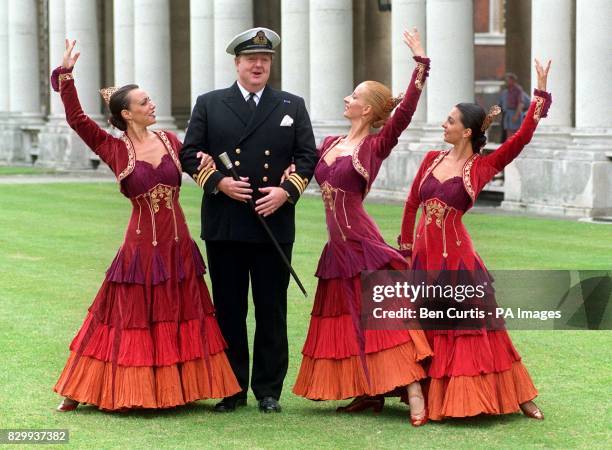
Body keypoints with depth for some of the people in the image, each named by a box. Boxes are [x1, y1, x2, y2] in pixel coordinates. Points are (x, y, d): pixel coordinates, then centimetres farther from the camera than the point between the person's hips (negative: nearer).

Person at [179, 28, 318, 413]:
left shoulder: (293, 106, 9)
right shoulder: (209, 104, 8)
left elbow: (307, 156, 6)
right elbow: (190, 154, 4)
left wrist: (286, 191, -10)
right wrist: (219, 182, -12)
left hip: (275, 223, 0)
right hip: (224, 225, 0)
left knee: (272, 311, 3)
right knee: (229, 310, 5)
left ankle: (269, 391, 11)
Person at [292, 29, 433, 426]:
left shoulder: (375, 147, -7)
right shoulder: (329, 144, 12)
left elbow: (405, 112, -19)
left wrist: (421, 64, -24)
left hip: (362, 243, -7)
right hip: (338, 246, 7)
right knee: (347, 322, 9)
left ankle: (414, 392, -10)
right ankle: (372, 392, 17)